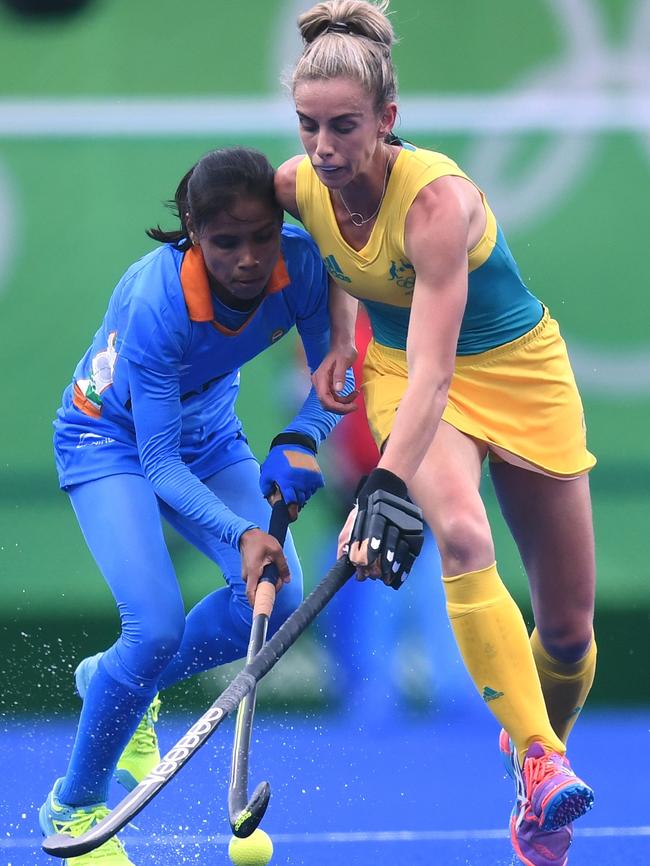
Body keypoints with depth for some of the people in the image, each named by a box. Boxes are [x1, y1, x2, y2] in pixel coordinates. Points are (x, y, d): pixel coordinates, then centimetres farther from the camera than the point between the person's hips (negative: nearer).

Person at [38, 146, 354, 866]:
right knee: (157, 627, -21)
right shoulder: (157, 301, -37)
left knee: (277, 595, -13)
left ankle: (117, 679, 15)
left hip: (206, 432, 5)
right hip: (111, 437, -5)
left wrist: (298, 442, -32)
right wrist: (242, 532, -45)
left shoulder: (300, 261, -26)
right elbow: (159, 464, -31)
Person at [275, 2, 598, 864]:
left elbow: (434, 371, -44)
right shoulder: (299, 186, -16)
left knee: (568, 630, 3)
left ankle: (543, 747, 35)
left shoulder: (439, 197, -34)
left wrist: (384, 488, -54)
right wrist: (337, 339, 8)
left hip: (520, 373, -3)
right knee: (461, 536, -31)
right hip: (402, 370, 3)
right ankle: (541, 764, -35)